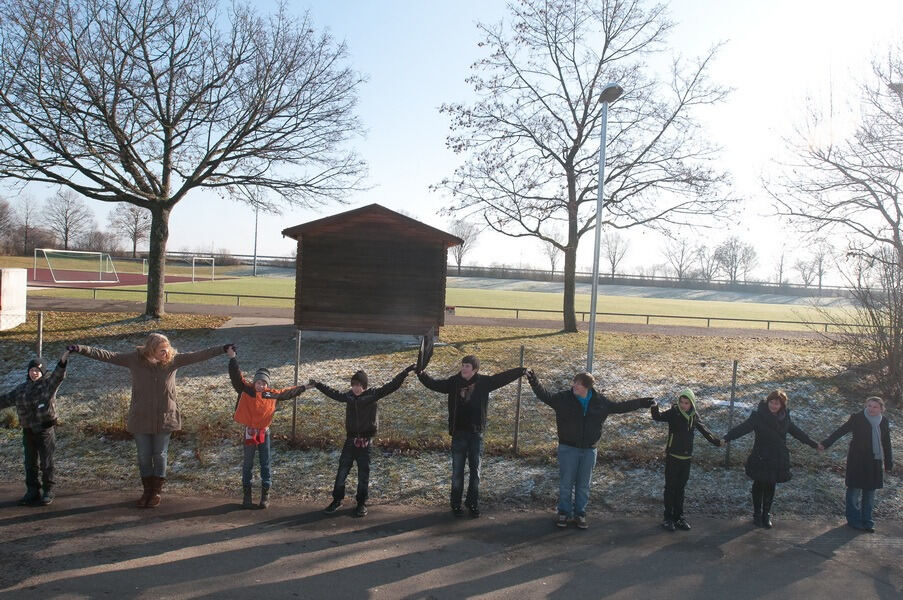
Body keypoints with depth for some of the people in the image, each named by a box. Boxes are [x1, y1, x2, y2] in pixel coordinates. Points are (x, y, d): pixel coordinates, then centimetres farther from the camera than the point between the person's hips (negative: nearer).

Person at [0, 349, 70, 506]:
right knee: (30, 463, 11)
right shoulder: (21, 388, 11)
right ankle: (32, 491, 21)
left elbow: (58, 376, -22)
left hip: (45, 430, -5)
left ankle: (48, 492, 11)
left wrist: (62, 362, -40)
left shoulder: (48, 383, -3)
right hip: (28, 431, 5)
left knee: (46, 463, 1)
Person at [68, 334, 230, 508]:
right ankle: (147, 490, 28)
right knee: (144, 456, 10)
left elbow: (197, 356, -10)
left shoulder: (173, 360, -9)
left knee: (160, 455, 10)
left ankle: (157, 491, 26)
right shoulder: (135, 359, -11)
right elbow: (107, 355, -12)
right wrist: (82, 349, -20)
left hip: (164, 419, 0)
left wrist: (223, 349, -15)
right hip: (141, 419, 0)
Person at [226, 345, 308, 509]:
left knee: (265, 465, 7)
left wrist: (303, 388, 21)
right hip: (249, 432, -2)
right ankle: (246, 495, 20)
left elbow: (287, 392, 14)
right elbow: (236, 376, -17)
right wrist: (232, 358, -27)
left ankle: (265, 495, 17)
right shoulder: (246, 389, -8)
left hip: (264, 432, 2)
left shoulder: (271, 394, 0)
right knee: (247, 465, 9)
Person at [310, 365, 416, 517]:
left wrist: (406, 371, -16)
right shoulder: (348, 396, 3)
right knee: (342, 471, 6)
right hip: (350, 440, 3)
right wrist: (317, 385, 28)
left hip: (366, 441, -3)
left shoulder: (373, 395, -7)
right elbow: (333, 393, 21)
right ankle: (337, 500, 21)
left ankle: (361, 503, 19)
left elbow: (392, 386, -10)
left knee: (363, 474, 5)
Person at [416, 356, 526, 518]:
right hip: (459, 433, 0)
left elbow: (502, 377, -2)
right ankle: (456, 505, 17)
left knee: (475, 471, 9)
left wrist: (520, 371, -11)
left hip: (476, 433, 0)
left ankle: (473, 504, 23)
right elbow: (434, 384, -5)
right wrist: (422, 375, -21)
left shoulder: (483, 382, -3)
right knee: (457, 472, 5)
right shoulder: (454, 382, -3)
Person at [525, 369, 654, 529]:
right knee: (566, 483, 4)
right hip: (568, 448, -2)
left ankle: (580, 514, 24)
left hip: (589, 450, 2)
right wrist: (534, 382, -26)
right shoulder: (564, 398, -7)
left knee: (583, 485, 11)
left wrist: (642, 403, 13)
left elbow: (619, 407, 11)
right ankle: (564, 513, 18)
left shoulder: (600, 402, 0)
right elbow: (545, 396, -11)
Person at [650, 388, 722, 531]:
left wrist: (715, 441, 24)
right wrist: (654, 408, -51)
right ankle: (668, 518, 11)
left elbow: (702, 429, 18)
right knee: (670, 488, 3)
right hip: (672, 457, -4)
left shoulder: (694, 415, 1)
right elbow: (659, 417, -31)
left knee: (681, 488, 14)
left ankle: (678, 517, 23)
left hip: (687, 458, 5)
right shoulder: (674, 413, -13)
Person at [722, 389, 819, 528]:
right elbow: (743, 427, -25)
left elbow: (795, 431, 15)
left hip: (778, 459, 4)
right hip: (761, 458, -4)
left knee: (770, 486, 11)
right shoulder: (758, 415, -15)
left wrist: (813, 444, 23)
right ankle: (757, 514, 24)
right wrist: (726, 438, -38)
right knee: (759, 485, 8)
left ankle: (766, 515, 25)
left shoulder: (784, 416, 1)